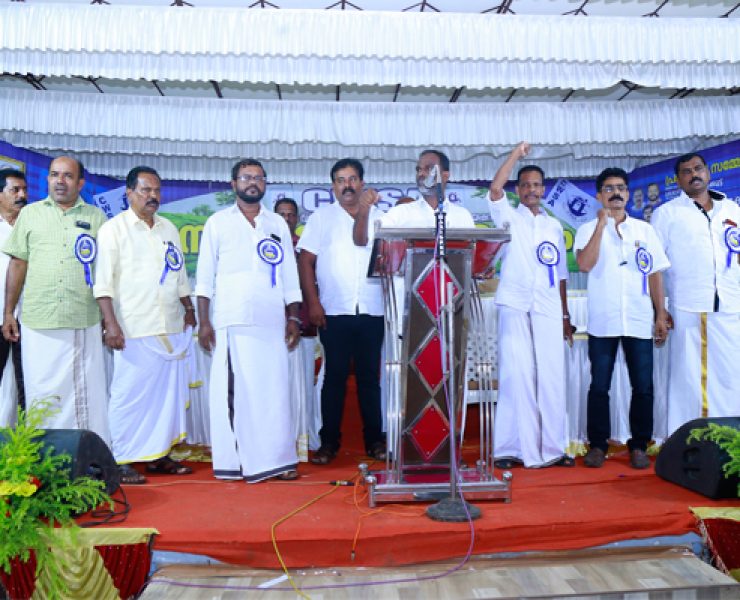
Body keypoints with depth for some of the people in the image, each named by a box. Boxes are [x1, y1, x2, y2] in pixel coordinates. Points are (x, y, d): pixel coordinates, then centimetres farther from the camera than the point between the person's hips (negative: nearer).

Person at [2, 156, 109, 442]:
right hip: (38, 322, 1)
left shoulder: (96, 217, 8)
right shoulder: (30, 213, 10)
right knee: (42, 393, 6)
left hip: (84, 323, 0)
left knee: (87, 393, 5)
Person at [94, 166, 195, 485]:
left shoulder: (169, 229, 15)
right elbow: (103, 282, -7)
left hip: (172, 328, 6)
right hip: (135, 330, -6)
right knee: (129, 394, -3)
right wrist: (111, 323, -15)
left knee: (169, 392, 8)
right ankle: (122, 461, 8)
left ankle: (158, 453, 20)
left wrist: (189, 309, 16)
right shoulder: (114, 229, -2)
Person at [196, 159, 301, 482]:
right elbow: (205, 275, 6)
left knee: (274, 389, 0)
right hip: (231, 321, -2)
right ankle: (234, 462, 7)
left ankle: (276, 459, 8)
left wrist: (293, 317, 8)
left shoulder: (278, 224, 16)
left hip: (271, 321, 2)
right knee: (232, 391, -2)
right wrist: (203, 321, -2)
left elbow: (289, 274, 16)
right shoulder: (218, 222, 9)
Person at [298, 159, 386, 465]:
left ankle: (374, 440, 16)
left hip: (372, 312, 1)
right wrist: (312, 303, -5)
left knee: (369, 377, 8)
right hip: (334, 312, -1)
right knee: (335, 377, 4)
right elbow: (306, 261, 2)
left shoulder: (379, 217, 11)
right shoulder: (321, 218, 7)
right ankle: (329, 441, 12)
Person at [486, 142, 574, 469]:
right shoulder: (509, 217, 9)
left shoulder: (554, 226, 19)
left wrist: (566, 314, 15)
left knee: (551, 377, 2)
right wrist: (517, 153, -8)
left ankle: (552, 448, 10)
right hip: (515, 306, -3)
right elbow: (495, 188, -12)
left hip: (548, 309, 4)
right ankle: (510, 448, 2)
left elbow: (561, 273, 19)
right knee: (515, 375, -4)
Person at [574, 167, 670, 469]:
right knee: (599, 386, 3)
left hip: (639, 321, 2)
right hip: (603, 322, -2)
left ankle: (638, 445, 16)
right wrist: (602, 224, -14)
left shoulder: (645, 230, 11)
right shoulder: (588, 229, 4)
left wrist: (661, 314, 5)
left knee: (643, 387, 3)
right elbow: (584, 264, -14)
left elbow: (655, 274, 11)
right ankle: (597, 444, 13)